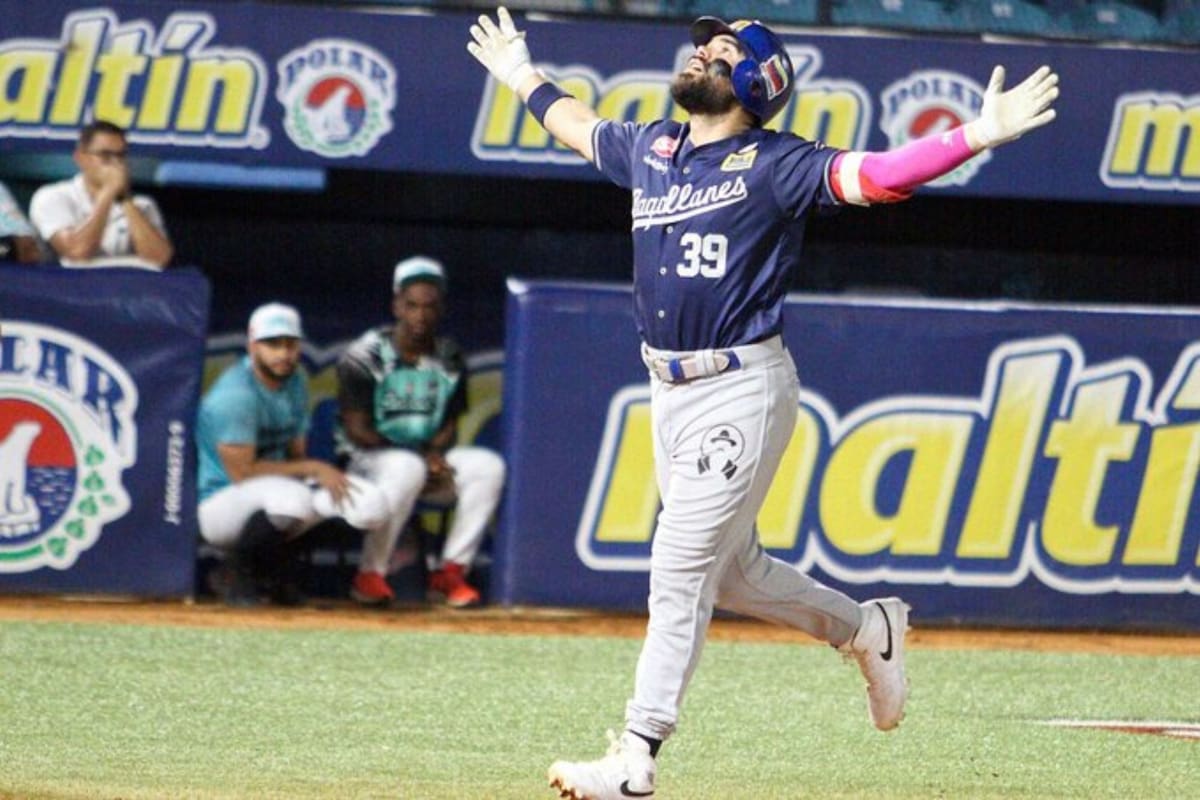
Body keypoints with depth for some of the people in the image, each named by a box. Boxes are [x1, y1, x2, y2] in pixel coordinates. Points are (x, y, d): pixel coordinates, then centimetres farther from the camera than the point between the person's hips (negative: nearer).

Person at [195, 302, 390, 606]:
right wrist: (313, 469, -17)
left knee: (369, 502, -10)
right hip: (220, 500, -8)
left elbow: (295, 455, 9)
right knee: (289, 497, -40)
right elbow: (241, 472, -23)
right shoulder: (234, 395, -20)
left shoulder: (294, 382, 8)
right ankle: (241, 572, -10)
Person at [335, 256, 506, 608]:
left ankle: (450, 571, -16)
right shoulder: (364, 357, -11)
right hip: (367, 458, -6)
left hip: (429, 457, 6)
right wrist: (420, 457, -18)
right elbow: (358, 430, -13)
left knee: (488, 465, -18)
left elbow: (449, 426, 9)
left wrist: (435, 453, -15)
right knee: (406, 468, -38)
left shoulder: (449, 360, 5)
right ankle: (371, 575, -28)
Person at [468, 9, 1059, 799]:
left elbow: (878, 176, -20)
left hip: (741, 392, -7)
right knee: (730, 571, 14)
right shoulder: (649, 149, 12)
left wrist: (977, 136, -32)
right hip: (671, 392, 7)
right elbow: (579, 122, 33)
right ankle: (866, 629, 37)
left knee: (681, 571, -8)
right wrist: (523, 76, 44)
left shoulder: (774, 164, -9)